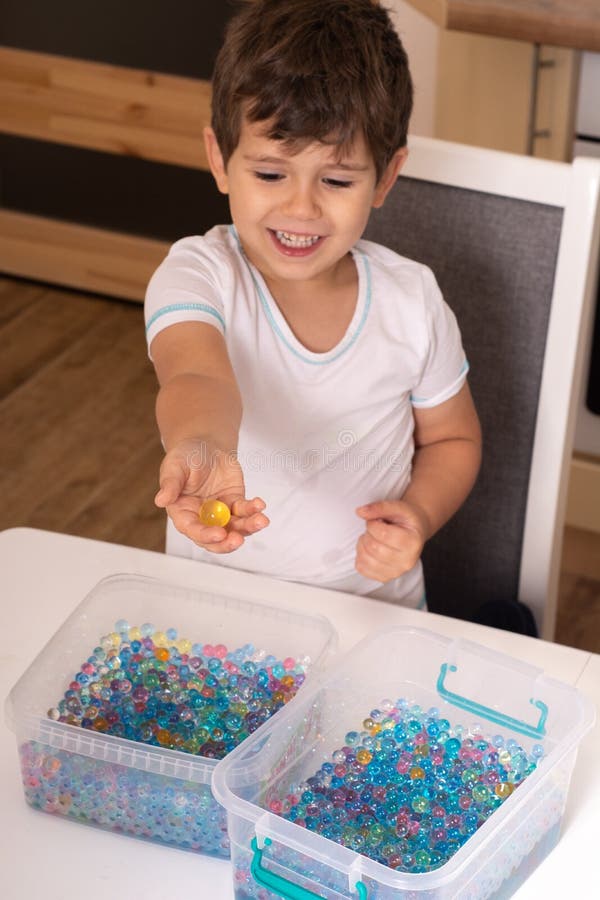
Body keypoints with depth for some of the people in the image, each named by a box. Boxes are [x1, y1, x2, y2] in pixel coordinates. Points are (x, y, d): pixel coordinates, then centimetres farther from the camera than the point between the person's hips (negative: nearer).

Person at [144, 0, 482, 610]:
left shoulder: (412, 302, -4)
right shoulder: (197, 276, -12)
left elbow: (452, 438, 11)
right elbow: (197, 376, -34)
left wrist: (419, 514, -9)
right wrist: (201, 447, -56)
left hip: (372, 606, 2)